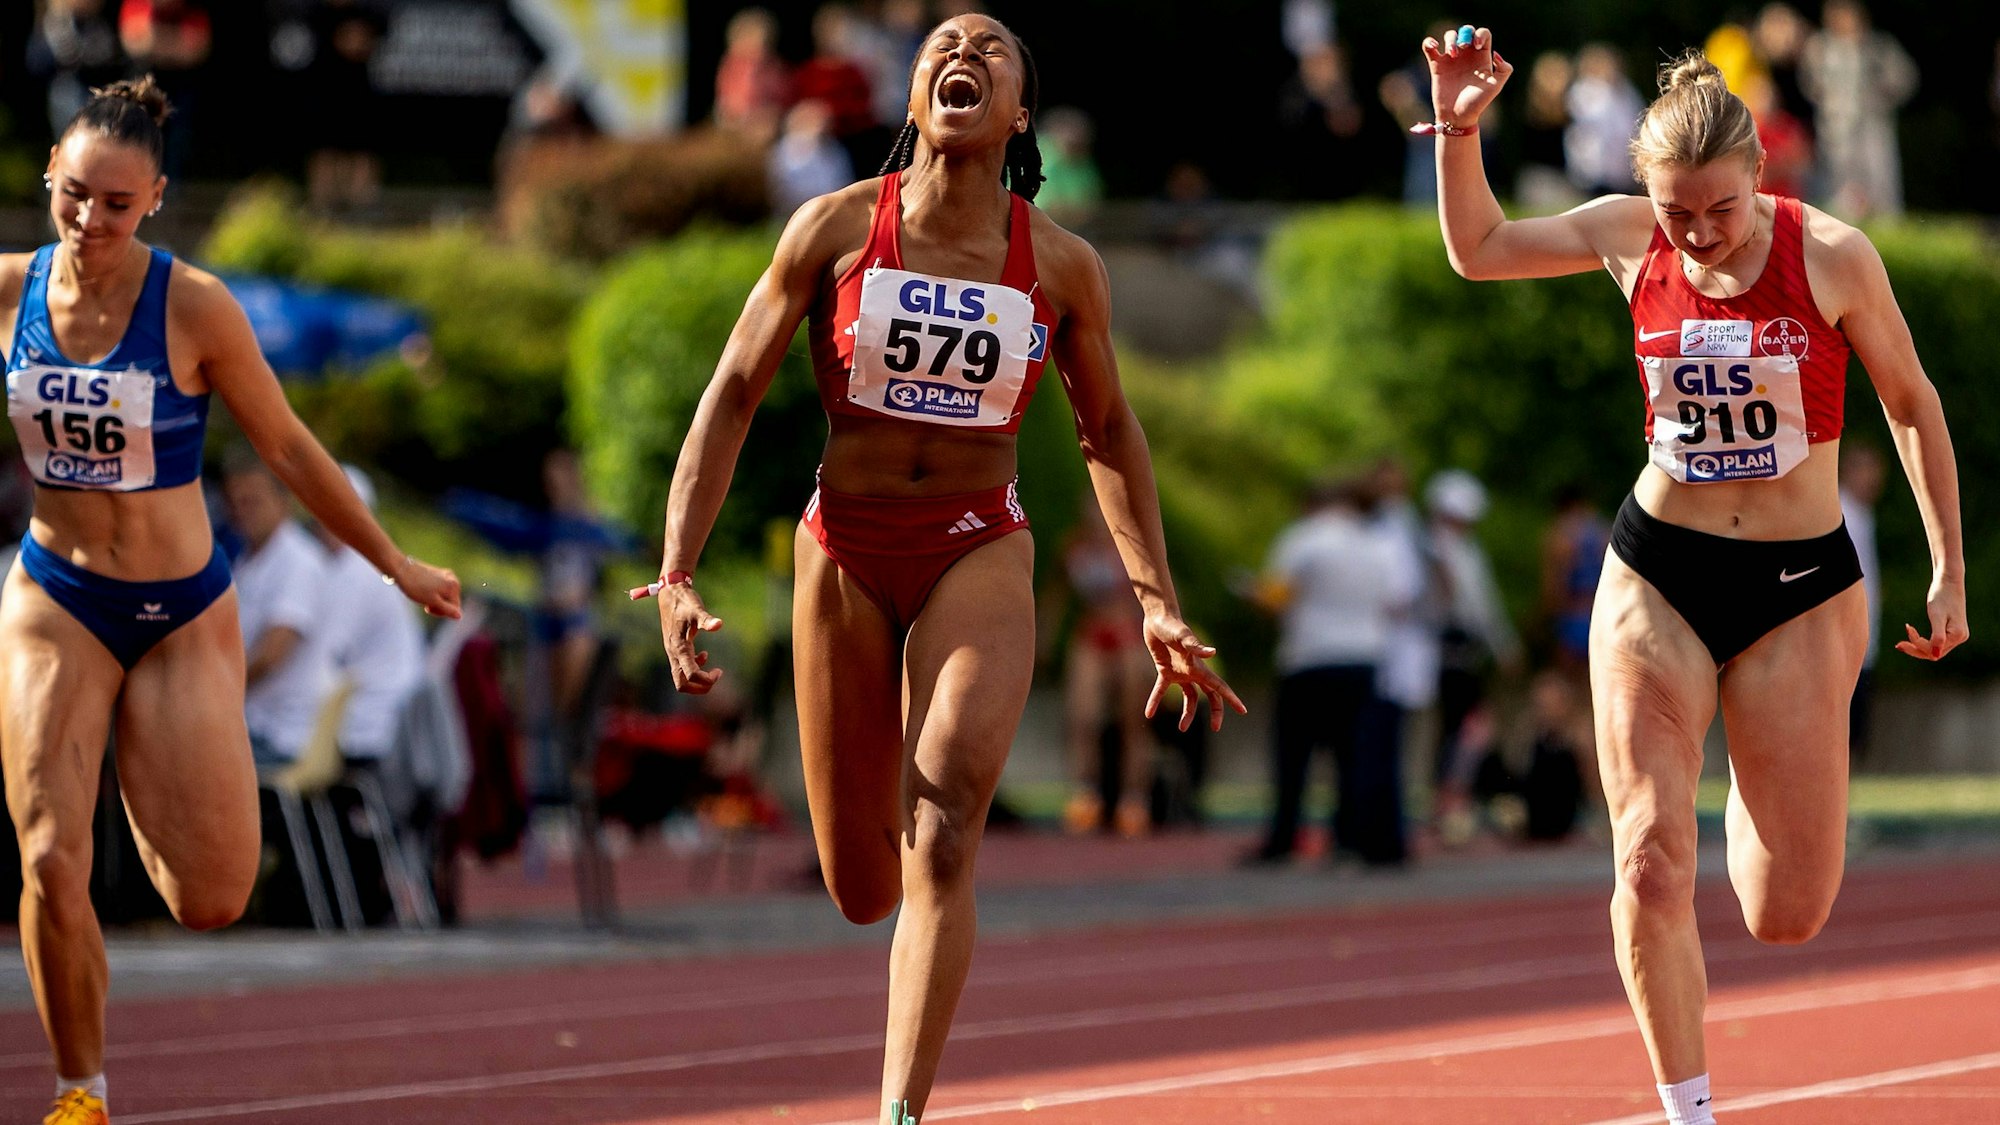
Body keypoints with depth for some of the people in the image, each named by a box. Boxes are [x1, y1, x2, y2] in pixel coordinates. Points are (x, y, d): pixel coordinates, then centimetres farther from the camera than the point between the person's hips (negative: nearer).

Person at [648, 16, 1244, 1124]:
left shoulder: (1062, 265, -2)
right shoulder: (837, 229, -5)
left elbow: (1107, 431, 12)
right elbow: (733, 395, -1)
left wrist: (1157, 602, 8)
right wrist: (676, 576, -9)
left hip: (980, 553, -1)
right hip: (845, 553, 1)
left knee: (942, 829, -24)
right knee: (860, 886, 6)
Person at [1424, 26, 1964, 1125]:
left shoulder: (1831, 254, -12)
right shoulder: (1629, 238, -3)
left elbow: (1912, 404, 1)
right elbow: (1479, 249, 12)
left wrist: (1949, 571, 1)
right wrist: (1459, 129, -4)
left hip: (1800, 587, -1)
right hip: (1657, 580, 1)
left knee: (1787, 915, 3)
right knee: (1651, 865, -13)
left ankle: (1753, 787, 39)